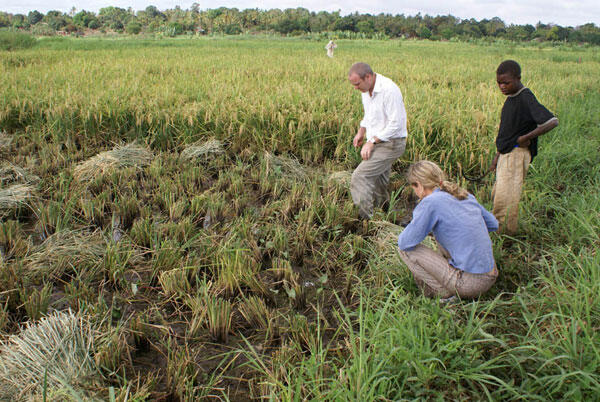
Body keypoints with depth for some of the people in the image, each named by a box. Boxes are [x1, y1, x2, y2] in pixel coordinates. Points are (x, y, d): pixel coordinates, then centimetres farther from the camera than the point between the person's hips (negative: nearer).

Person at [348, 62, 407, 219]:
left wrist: (371, 141, -21)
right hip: (377, 142, 9)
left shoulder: (389, 90, -22)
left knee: (360, 176, -17)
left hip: (390, 143, -9)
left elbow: (396, 124, -23)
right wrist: (361, 132, 7)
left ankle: (364, 219, -12)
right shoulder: (367, 90, 6)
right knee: (378, 181, 17)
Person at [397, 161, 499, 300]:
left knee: (406, 250, -2)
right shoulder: (466, 195, 7)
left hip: (469, 282, -7)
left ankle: (442, 292, 1)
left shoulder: (431, 201, -15)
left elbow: (405, 243, -12)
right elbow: (493, 224, 21)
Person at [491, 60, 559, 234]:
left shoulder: (526, 99, -16)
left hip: (517, 154, -10)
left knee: (505, 196, -13)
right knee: (497, 195, 15)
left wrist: (525, 138, -20)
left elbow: (552, 121, -26)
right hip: (506, 154, 10)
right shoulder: (510, 98, 11)